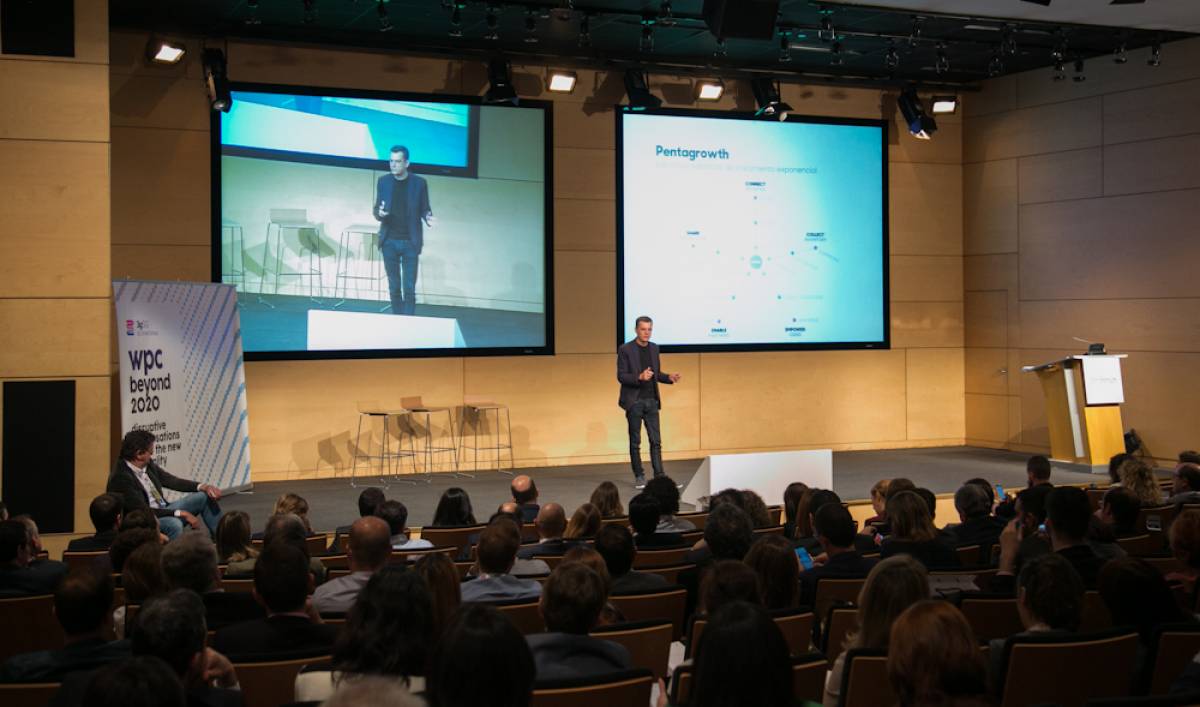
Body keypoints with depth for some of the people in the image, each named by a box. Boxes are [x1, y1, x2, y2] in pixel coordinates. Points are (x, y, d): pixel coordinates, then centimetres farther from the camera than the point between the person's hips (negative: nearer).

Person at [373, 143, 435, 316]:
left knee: (409, 288, -5)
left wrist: (428, 218, -18)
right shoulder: (383, 181, 4)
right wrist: (379, 213, -15)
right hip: (389, 241, 2)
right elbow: (376, 209, 9)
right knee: (394, 287, 7)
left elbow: (424, 210, 5)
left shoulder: (419, 183, -2)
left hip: (410, 242, -2)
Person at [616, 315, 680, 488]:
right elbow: (621, 376, -11)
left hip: (651, 401, 5)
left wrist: (669, 377, -4)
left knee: (656, 441, 1)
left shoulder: (654, 348, 9)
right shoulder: (625, 349, -7)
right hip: (634, 401, -5)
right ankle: (639, 477, 11)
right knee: (635, 442, 3)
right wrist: (639, 377, -26)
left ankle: (659, 476, 2)